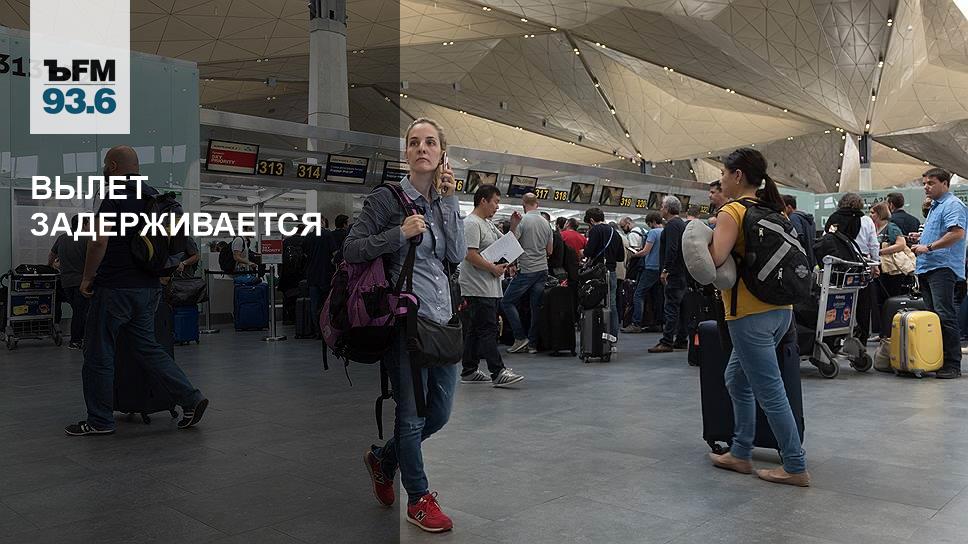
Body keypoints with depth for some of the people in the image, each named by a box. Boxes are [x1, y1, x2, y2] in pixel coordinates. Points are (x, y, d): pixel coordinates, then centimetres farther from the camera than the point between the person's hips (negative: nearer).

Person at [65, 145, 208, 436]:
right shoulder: (154, 195, 13)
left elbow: (99, 240, -21)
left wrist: (87, 278, -10)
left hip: (115, 289, -8)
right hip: (150, 287, 8)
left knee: (98, 354, 5)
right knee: (147, 346, 14)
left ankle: (99, 420, 14)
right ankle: (191, 399, 6)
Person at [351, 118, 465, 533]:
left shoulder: (445, 201, 11)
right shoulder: (387, 198, -5)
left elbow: (456, 255, -1)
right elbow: (351, 250, -8)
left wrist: (449, 201, -6)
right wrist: (401, 234, -17)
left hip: (443, 316, 6)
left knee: (440, 412, 13)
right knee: (412, 414, 3)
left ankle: (382, 459, 38)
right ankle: (418, 499, 22)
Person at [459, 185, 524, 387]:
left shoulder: (488, 224, 20)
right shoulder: (472, 223, -12)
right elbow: (470, 255, -20)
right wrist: (493, 268, -15)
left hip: (490, 287, 10)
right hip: (479, 288, -10)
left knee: (475, 330, 12)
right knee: (488, 330, -11)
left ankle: (469, 371, 17)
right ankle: (498, 372, -12)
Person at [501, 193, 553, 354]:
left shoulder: (523, 221, -10)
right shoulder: (546, 223, 9)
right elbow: (550, 250, 15)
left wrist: (512, 225, -5)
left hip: (526, 270, -6)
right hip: (542, 269, 6)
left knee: (507, 302, 4)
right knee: (536, 306, 7)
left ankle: (520, 337, -1)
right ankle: (533, 343, 8)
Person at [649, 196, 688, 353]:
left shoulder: (672, 225, -11)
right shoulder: (682, 224, 20)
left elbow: (671, 249, -22)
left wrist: (665, 270, -23)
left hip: (674, 273, -10)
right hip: (683, 272, 10)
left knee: (671, 307, -10)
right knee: (680, 306, 13)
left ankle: (667, 342, -10)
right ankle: (681, 340, 17)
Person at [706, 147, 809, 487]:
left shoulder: (732, 212, -12)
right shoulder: (772, 209, 12)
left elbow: (715, 258, -27)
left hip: (751, 314, -9)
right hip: (780, 309, 9)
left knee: (769, 392, 0)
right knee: (737, 380, 20)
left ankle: (795, 468, 10)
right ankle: (740, 453, 27)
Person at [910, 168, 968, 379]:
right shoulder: (935, 206, 24)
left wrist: (928, 247, -18)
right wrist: (920, 239, 18)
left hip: (942, 267, -10)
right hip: (927, 267, 10)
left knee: (944, 315, -12)